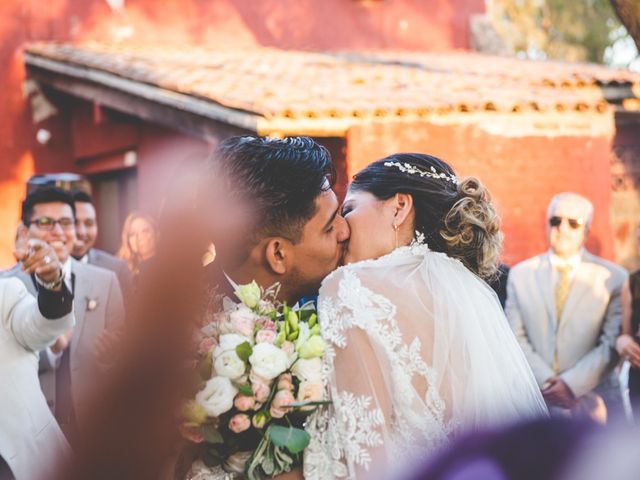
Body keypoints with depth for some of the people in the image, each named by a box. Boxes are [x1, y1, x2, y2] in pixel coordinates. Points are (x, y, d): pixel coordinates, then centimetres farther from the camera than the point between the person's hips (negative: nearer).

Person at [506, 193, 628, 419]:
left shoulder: (613, 277, 2)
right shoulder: (520, 274, 7)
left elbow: (612, 344, -3)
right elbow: (516, 337, 3)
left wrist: (572, 384, -11)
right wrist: (545, 382, -9)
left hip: (593, 399, -1)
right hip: (534, 398, 1)